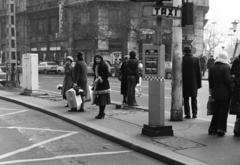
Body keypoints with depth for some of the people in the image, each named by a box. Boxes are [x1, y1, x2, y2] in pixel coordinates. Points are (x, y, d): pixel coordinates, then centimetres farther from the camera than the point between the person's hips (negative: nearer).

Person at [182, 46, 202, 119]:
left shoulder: (182, 59, -6)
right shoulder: (196, 59, -1)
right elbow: (199, 72, 0)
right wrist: (199, 83, 5)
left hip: (184, 83, -2)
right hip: (194, 83, 2)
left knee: (186, 99, 5)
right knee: (194, 99, 12)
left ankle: (187, 114, 2)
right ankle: (194, 113, 10)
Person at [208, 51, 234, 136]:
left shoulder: (212, 67, 5)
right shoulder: (226, 67, -14)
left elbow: (210, 80, 9)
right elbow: (228, 79, -19)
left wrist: (211, 89, 20)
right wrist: (234, 77, 0)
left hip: (216, 92, 6)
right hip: (225, 93, -6)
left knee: (217, 110, 16)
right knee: (223, 111, 2)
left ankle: (212, 129, 18)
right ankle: (220, 130, 3)